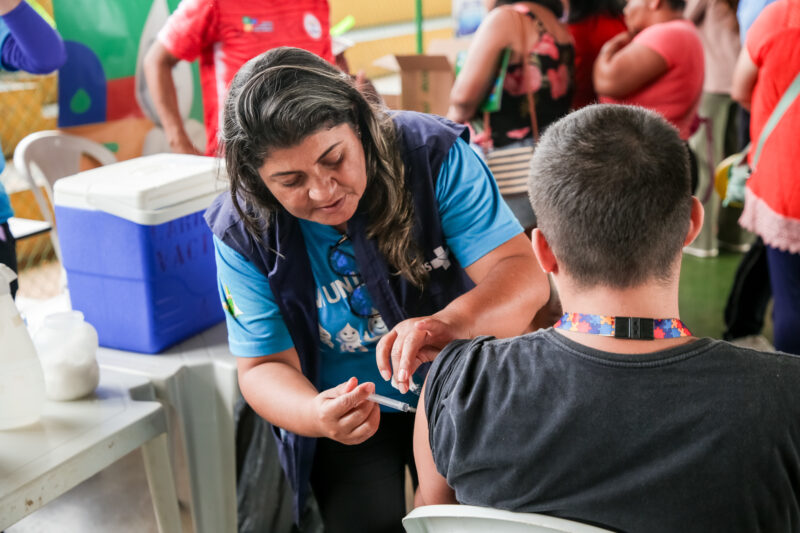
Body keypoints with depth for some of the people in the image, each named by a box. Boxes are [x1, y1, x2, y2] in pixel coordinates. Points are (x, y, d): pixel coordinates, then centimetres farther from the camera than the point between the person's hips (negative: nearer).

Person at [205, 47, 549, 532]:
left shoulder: (434, 155, -19)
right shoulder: (243, 233, -15)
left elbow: (524, 276, -25)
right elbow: (265, 367, -10)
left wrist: (449, 322, -48)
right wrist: (316, 415, -34)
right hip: (345, 407, 1)